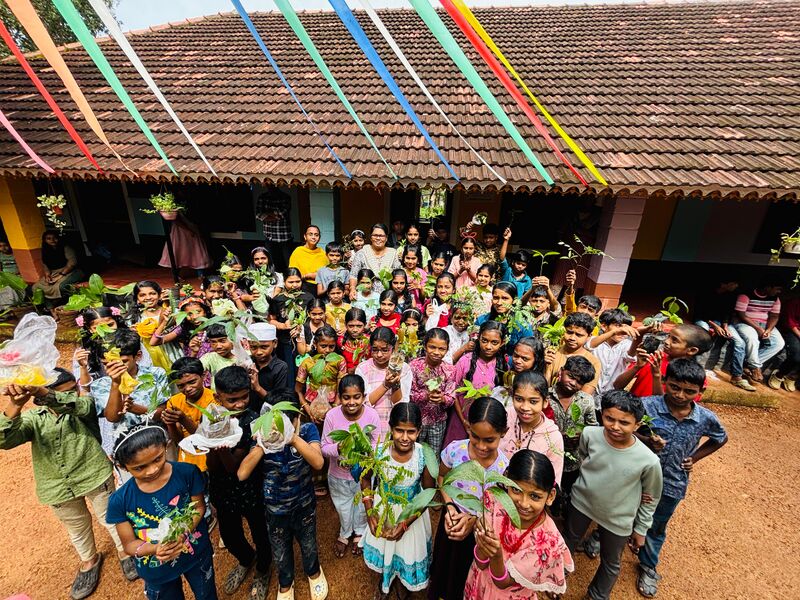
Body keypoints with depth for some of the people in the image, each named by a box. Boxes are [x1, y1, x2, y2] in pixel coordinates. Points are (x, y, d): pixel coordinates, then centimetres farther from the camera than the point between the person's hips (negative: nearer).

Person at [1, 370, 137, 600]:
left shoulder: (83, 404, -9)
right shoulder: (33, 418, -3)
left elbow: (80, 405, -34)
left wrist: (42, 392, -51)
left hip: (94, 476, -2)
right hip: (58, 487, 3)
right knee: (77, 528, 24)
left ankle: (124, 551, 41)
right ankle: (89, 561, 50)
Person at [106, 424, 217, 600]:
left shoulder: (187, 473, -25)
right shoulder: (120, 501, -23)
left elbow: (199, 507, -12)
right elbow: (129, 544, -12)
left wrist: (184, 532, -30)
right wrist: (155, 548, -31)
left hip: (197, 554, 0)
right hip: (156, 570, 0)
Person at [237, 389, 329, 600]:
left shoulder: (307, 430, -23)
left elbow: (318, 463, -37)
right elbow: (241, 474, -25)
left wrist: (294, 438, -49)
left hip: (304, 504, 0)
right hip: (275, 508, 1)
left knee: (308, 546, 26)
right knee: (280, 553, 26)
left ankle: (314, 572, 60)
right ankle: (286, 583, 58)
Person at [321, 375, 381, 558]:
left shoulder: (372, 415, -25)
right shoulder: (332, 415, -24)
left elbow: (376, 445, -13)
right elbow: (324, 448, -15)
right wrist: (338, 448, -34)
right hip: (338, 474, 0)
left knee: (362, 506, 28)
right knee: (343, 508, 26)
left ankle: (359, 533, 59)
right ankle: (344, 534, 58)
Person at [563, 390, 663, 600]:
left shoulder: (649, 461, -29)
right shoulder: (589, 434, -27)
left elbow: (651, 499, -8)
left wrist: (641, 529, 2)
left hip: (617, 520, -1)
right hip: (581, 503, 2)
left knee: (610, 564, 24)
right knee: (568, 541, 28)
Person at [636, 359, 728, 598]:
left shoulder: (706, 418, -15)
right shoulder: (645, 405, -27)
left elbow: (721, 439, 8)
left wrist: (694, 458, 1)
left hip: (672, 486, 3)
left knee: (656, 529, 27)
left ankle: (648, 567, 52)